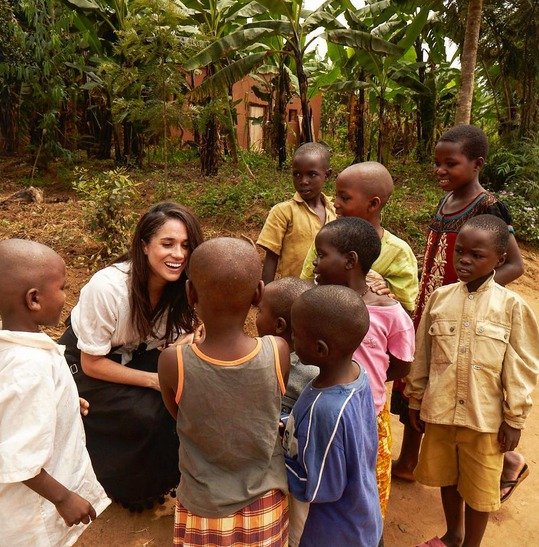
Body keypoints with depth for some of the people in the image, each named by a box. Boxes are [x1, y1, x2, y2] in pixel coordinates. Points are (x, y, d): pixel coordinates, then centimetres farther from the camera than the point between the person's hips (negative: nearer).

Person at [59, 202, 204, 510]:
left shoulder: (181, 287, -19)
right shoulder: (107, 287, -34)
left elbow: (173, 343, -9)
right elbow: (92, 363, -23)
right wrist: (154, 380, -29)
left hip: (137, 354, 5)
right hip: (85, 361, -4)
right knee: (146, 414, -23)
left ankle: (167, 473, 13)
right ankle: (133, 486, 8)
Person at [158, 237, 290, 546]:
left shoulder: (173, 363, -27)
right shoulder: (278, 352, -25)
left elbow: (180, 416, -7)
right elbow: (272, 408, -6)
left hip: (204, 507, -1)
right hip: (265, 502, 1)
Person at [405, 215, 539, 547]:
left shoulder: (512, 306, -11)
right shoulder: (440, 298, -3)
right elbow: (422, 356, 4)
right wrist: (416, 401, 8)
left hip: (486, 417, -3)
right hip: (439, 411, 3)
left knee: (478, 488, 16)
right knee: (446, 478, 23)